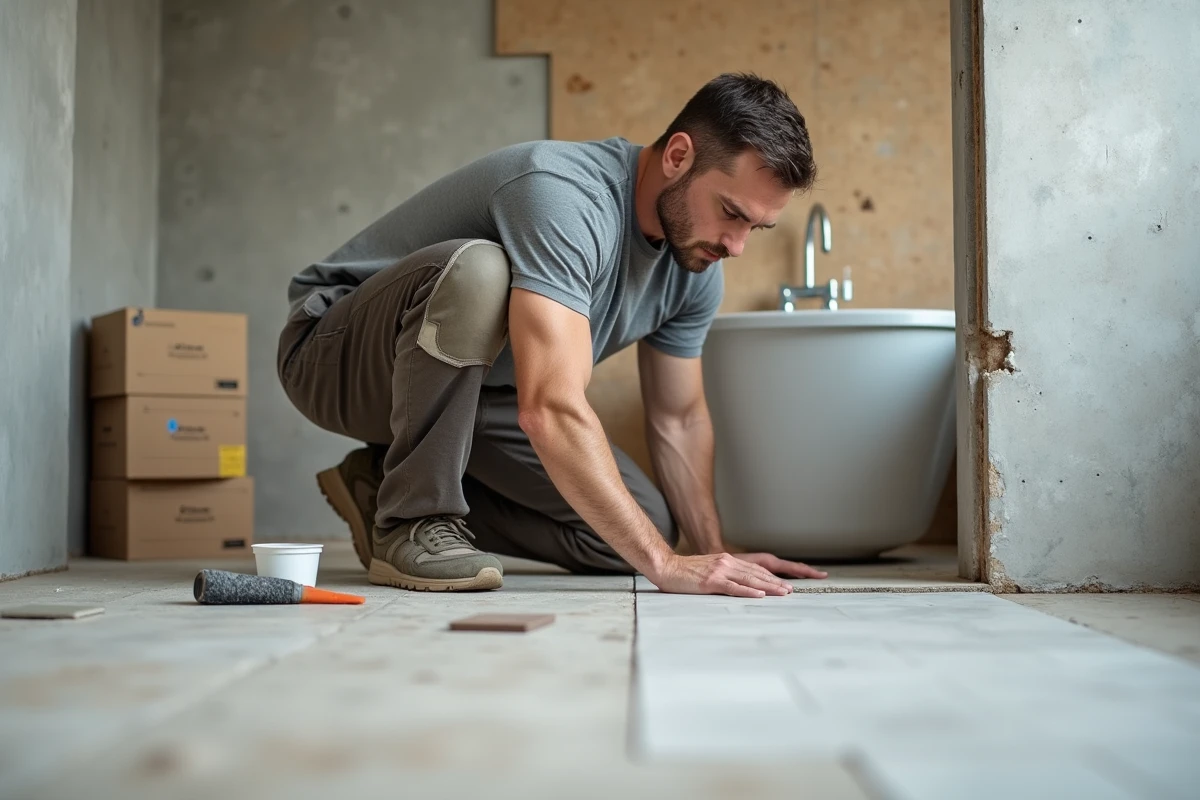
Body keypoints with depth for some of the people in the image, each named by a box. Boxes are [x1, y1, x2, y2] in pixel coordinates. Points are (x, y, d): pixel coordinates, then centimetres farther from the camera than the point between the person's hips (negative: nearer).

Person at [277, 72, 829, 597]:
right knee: (476, 269, -38)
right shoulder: (563, 194, -33)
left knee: (641, 529, -7)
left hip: (470, 387, 7)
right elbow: (551, 409, -42)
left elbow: (679, 418, 5)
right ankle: (413, 519, -20)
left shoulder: (697, 265, -6)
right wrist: (665, 564, -40)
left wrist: (713, 550, -6)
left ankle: (390, 485, 7)